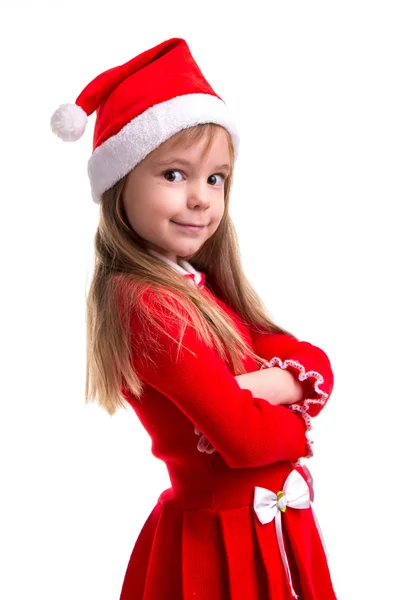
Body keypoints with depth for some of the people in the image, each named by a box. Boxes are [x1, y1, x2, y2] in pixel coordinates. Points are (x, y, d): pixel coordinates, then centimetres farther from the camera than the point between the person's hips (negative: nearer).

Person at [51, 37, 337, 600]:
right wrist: (296, 425, -6)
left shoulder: (198, 286, 4)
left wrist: (275, 383, -18)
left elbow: (316, 363, 3)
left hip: (275, 524, 8)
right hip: (224, 538, -8)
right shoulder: (148, 304, -22)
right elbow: (244, 438, -26)